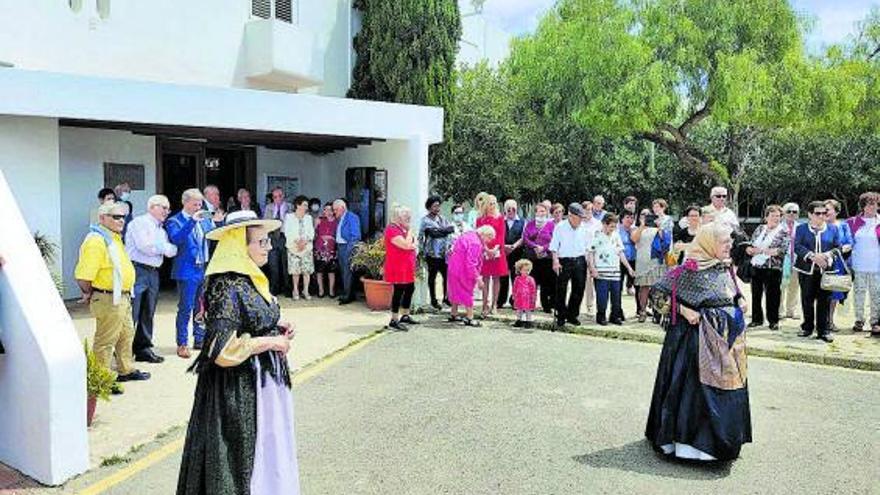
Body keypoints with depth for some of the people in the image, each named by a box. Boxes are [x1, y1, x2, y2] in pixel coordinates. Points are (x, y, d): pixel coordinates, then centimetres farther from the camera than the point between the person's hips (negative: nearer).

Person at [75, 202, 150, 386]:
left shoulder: (115, 237, 14)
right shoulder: (96, 240, -20)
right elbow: (83, 275, -25)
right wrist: (89, 295, -11)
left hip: (122, 297, 10)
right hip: (108, 300, -10)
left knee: (126, 335, 22)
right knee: (105, 341, -1)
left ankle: (126, 370, 37)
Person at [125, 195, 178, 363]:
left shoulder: (161, 229, 19)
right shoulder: (140, 222, -5)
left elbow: (172, 251, 9)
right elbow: (145, 246, -15)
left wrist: (159, 247, -8)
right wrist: (163, 247, 0)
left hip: (153, 272, 8)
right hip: (137, 271, -8)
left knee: (148, 313, 12)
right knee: (131, 313, -6)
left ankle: (143, 349, 20)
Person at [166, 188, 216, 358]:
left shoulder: (205, 219, 12)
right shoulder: (174, 221, -5)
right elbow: (176, 239, -23)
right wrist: (192, 221, -28)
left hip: (205, 270, 6)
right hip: (187, 271, -6)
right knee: (185, 309, -1)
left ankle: (200, 340, 25)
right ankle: (182, 344, 8)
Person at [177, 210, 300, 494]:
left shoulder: (250, 279, 7)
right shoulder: (227, 287, -20)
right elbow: (223, 348, -25)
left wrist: (276, 330, 4)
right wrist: (271, 342, -17)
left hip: (264, 381, 9)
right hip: (239, 389, -9)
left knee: (266, 449, 17)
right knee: (243, 455, 4)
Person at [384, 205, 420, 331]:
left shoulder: (402, 228, 15)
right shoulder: (392, 229, -17)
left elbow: (412, 244, 17)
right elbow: (406, 245, -24)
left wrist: (412, 245, -7)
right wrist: (409, 230, -13)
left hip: (406, 266, 10)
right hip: (398, 267, -10)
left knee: (410, 289, 15)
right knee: (399, 291, -8)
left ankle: (405, 316, 27)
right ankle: (394, 321, -3)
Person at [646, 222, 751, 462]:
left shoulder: (726, 267, 8)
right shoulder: (690, 270, -15)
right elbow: (657, 293, -14)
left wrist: (740, 300, 6)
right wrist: (683, 310, -19)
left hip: (727, 337, 8)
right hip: (700, 337, -7)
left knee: (726, 386, 13)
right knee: (697, 386, -3)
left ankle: (722, 439, 29)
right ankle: (690, 438, 10)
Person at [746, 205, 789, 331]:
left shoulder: (783, 232, -1)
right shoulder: (759, 229, 12)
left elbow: (783, 250, -13)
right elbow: (750, 246, 13)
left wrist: (760, 250, -19)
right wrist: (750, 250, -11)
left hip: (773, 268, -4)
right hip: (756, 266, 4)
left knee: (772, 295, 2)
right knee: (756, 294, 10)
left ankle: (773, 321, 14)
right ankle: (757, 319, 21)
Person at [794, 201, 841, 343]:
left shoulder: (832, 229, 9)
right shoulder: (801, 229, 4)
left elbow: (838, 247, 6)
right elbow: (797, 246, -7)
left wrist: (828, 255, -15)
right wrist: (812, 255, -20)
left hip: (826, 270, 1)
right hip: (807, 270, 0)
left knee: (824, 300, -1)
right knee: (807, 299, 7)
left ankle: (823, 330, 6)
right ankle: (807, 327, 21)